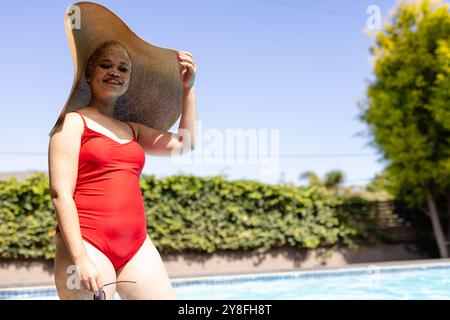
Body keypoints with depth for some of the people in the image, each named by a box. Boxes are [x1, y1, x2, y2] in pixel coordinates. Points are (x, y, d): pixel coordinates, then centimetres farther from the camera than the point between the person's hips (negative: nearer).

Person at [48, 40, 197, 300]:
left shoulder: (132, 130, 19)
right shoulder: (74, 121, 2)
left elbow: (185, 143, 22)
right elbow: (61, 193, -7)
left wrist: (188, 88, 20)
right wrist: (81, 259, -16)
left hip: (137, 245, 6)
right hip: (89, 243, -6)